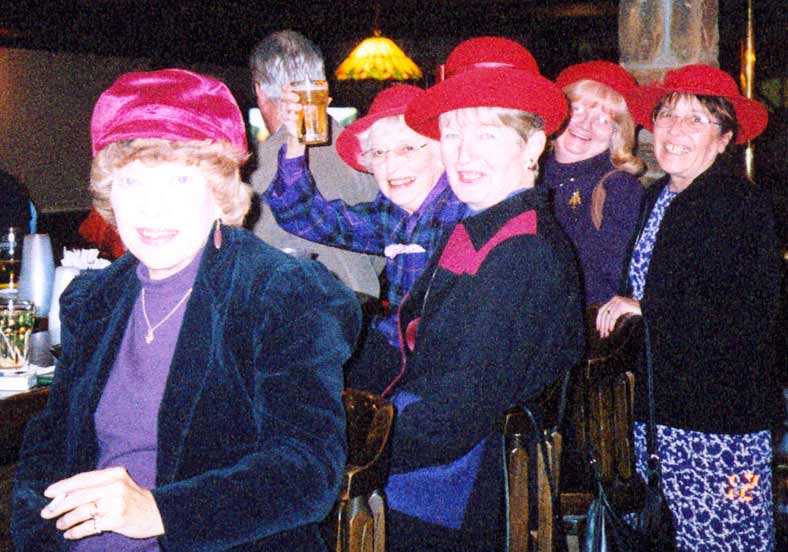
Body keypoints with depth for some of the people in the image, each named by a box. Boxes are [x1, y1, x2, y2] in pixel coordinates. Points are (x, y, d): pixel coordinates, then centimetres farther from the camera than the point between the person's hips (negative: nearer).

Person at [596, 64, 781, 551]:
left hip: (722, 416, -7)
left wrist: (646, 309, -14)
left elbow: (748, 319, -18)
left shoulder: (743, 205, -12)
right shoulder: (657, 199, 12)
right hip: (658, 411, 7)